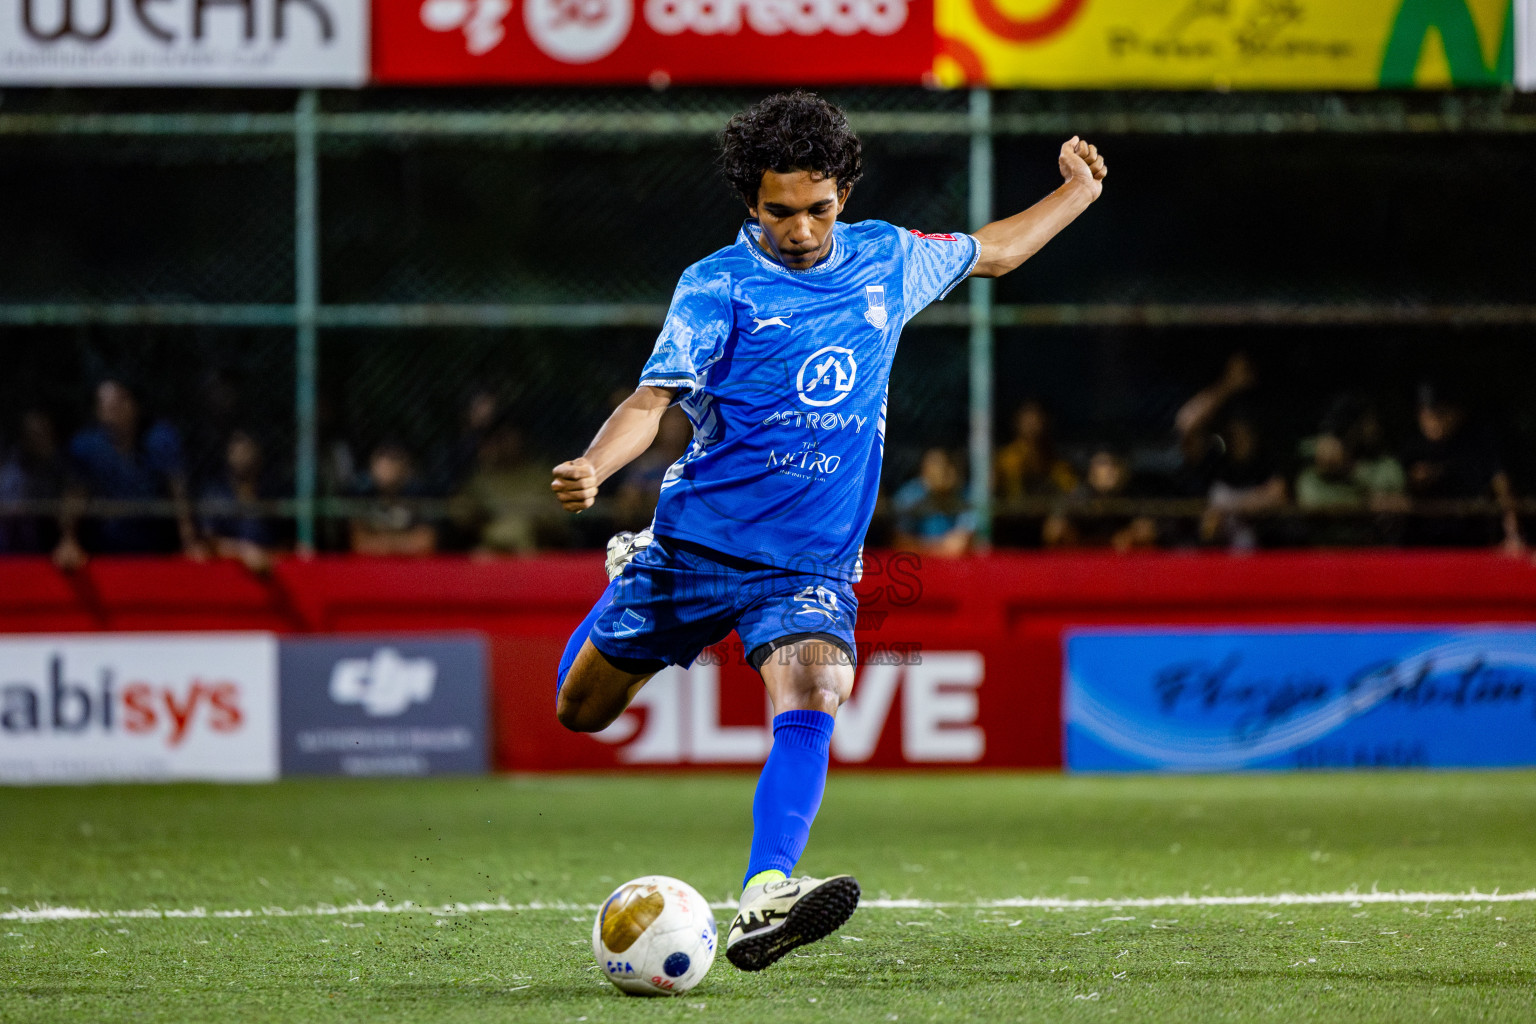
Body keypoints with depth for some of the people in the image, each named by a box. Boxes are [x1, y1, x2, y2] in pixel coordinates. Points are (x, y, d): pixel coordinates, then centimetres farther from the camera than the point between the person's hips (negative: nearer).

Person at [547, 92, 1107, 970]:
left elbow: (992, 251, 27)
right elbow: (655, 400, -17)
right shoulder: (718, 286, -9)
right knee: (582, 709, 12)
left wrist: (1079, 191, 26)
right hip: (702, 541, -1)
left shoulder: (886, 260, 6)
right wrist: (592, 468, -35)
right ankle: (628, 576, 45)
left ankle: (764, 900, -39)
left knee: (812, 702, -27)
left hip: (814, 561, 1)